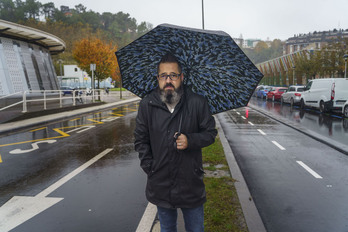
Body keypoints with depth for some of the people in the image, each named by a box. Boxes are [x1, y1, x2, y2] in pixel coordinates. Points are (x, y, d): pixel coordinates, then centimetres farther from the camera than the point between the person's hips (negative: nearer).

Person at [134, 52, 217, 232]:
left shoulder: (197, 102, -8)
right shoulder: (147, 104, -3)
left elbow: (210, 133, 0)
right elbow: (140, 140, 3)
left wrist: (191, 140, -19)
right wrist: (149, 167, -3)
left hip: (191, 183, -1)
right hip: (161, 183, 2)